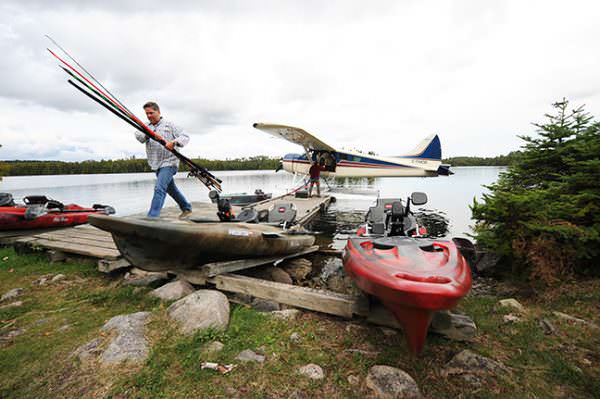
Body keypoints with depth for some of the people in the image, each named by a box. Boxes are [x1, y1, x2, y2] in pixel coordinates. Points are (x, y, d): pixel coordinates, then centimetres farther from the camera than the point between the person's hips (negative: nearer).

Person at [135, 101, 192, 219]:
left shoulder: (169, 125, 2)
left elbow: (185, 137, -4)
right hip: (156, 165, 7)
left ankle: (152, 217, -19)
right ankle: (186, 208, 34)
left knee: (159, 188, -19)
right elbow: (139, 136, -6)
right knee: (171, 189, 17)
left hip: (169, 162, -7)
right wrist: (148, 135, -27)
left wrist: (174, 142, -23)